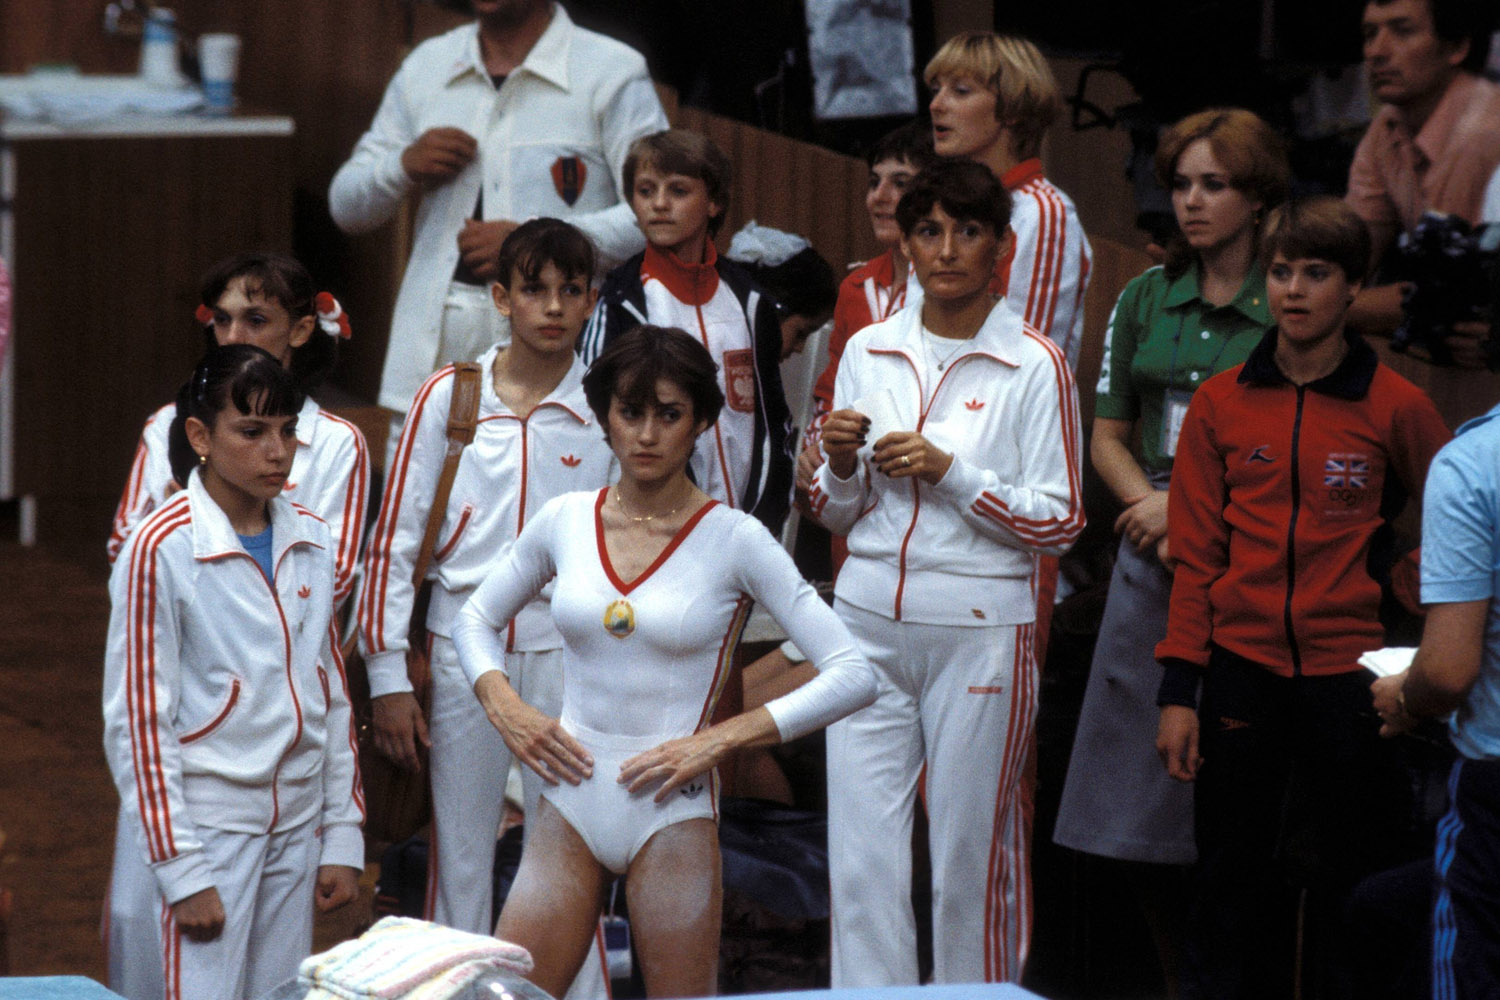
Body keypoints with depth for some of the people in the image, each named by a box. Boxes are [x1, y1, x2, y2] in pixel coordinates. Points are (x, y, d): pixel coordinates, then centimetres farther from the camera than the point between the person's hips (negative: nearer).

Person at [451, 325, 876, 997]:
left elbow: (854, 676, -8)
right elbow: (476, 619, 22)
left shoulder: (733, 540, -5)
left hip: (670, 812, -3)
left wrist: (719, 739, -13)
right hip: (570, 805, 3)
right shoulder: (565, 522, 5)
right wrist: (504, 708, 3)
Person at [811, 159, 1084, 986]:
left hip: (980, 630, -3)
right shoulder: (868, 352, 10)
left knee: (971, 851, 1)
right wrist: (842, 465, -5)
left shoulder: (1035, 366, -3)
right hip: (869, 623, 3)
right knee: (860, 853, -1)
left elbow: (1060, 521, -5)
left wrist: (951, 472, -14)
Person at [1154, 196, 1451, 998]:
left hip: (1350, 674, -2)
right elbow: (1195, 555, 5)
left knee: (1352, 881, 3)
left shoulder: (1394, 406, -2)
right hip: (1243, 669, 2)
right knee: (1233, 878, 6)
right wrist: (1179, 690, 1)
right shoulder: (1220, 404, 4)